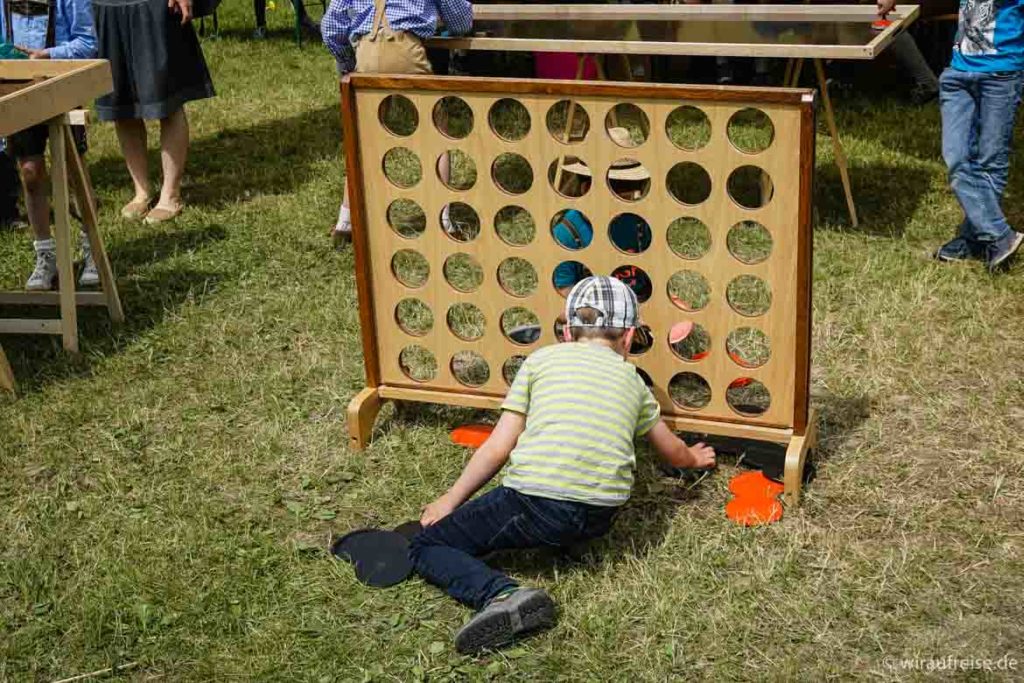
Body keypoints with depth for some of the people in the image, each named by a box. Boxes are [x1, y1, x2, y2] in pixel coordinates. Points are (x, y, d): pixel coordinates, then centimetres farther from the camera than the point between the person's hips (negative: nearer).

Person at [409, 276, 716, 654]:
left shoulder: (542, 359, 11)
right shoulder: (632, 380, 20)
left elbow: (498, 448, 6)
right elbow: (674, 452, 35)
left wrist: (450, 501, 17)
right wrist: (694, 458, 58)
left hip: (539, 507, -5)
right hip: (602, 518, 5)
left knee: (426, 545, 7)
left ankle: (501, 595, -20)